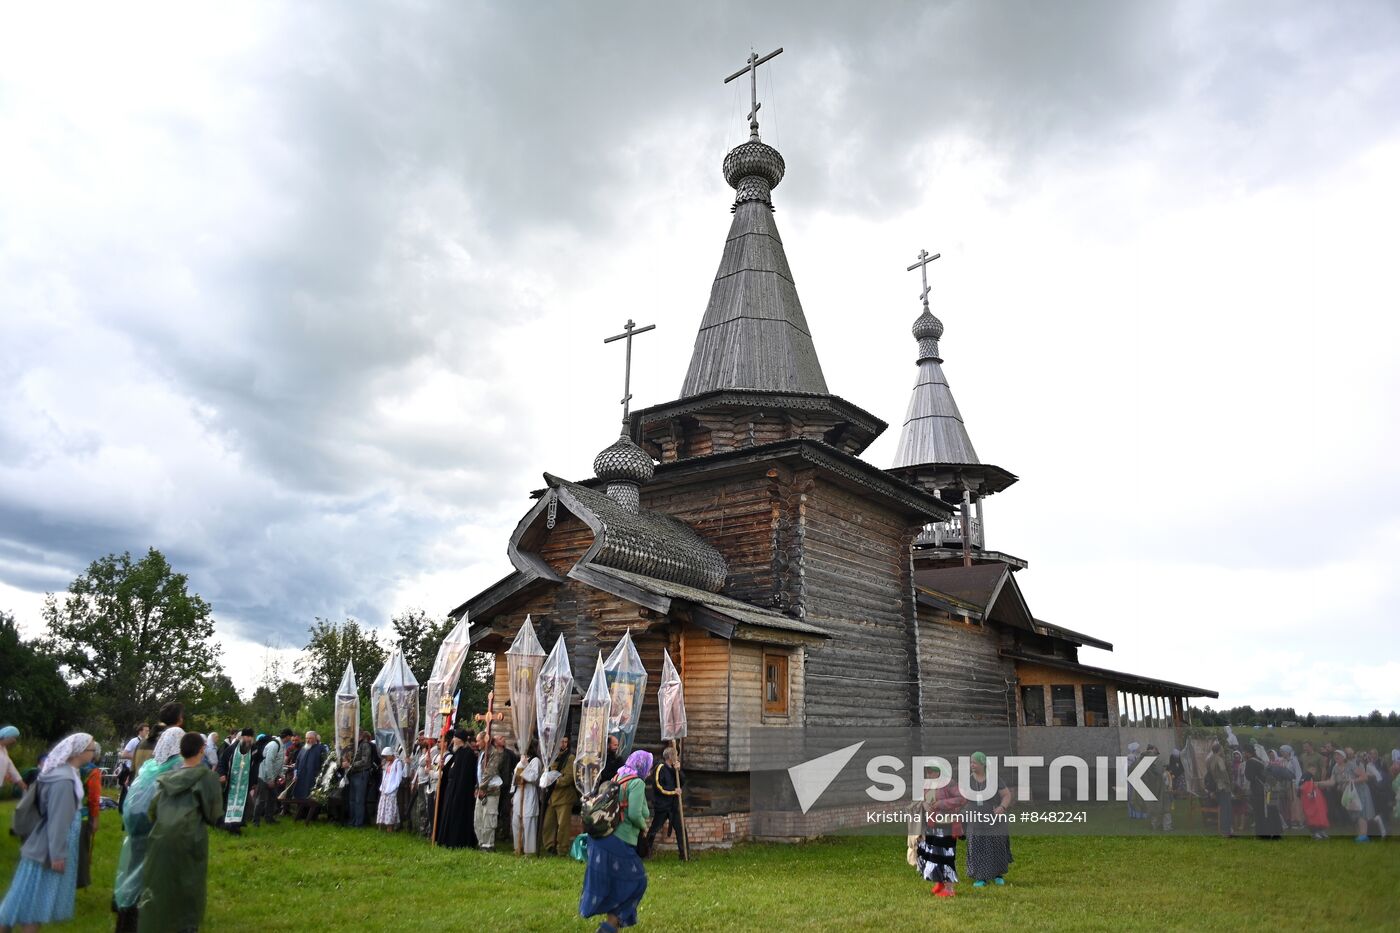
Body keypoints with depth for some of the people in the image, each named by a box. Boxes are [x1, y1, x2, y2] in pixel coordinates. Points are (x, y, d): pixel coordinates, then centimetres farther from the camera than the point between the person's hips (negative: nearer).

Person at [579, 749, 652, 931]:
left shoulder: (617, 778, 12)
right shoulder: (637, 783, -12)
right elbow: (635, 814, -23)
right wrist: (644, 826, -3)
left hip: (600, 837, 8)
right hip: (619, 842, -8)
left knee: (603, 881, 19)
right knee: (635, 881, 8)